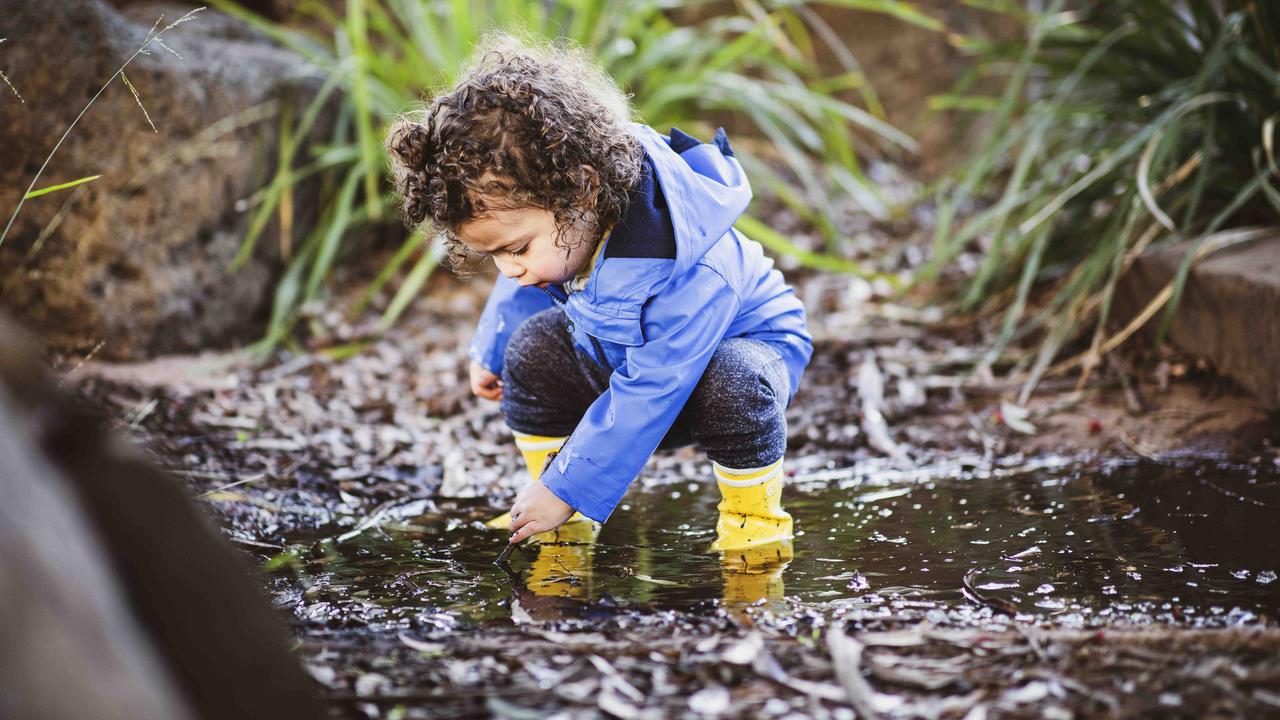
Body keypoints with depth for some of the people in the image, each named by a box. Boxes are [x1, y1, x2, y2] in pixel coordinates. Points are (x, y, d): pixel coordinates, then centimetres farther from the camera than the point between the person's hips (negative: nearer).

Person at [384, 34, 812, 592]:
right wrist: (489, 352, 18)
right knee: (534, 342, -15)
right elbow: (523, 288, 6)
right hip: (619, 350, 7)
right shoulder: (558, 218, -20)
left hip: (747, 343, -7)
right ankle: (566, 524, -6)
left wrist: (564, 490, -32)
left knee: (734, 380, -39)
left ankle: (752, 513, -12)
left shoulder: (689, 273, -43)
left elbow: (643, 397, -37)